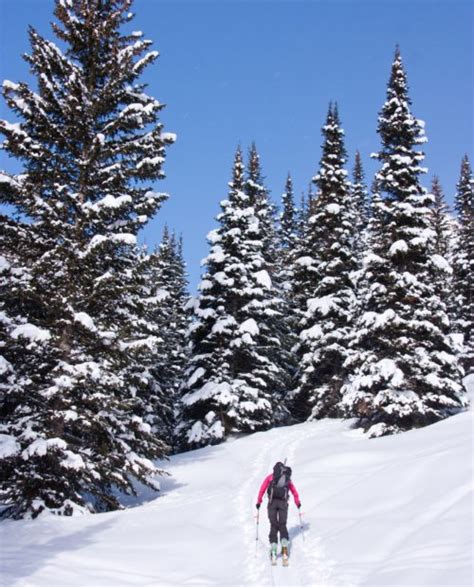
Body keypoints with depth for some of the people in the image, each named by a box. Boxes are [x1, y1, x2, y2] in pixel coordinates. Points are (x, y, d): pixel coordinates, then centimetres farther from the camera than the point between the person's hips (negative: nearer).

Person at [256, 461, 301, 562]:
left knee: (273, 526, 2)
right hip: (283, 503, 1)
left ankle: (273, 549, -9)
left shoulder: (270, 477, 14)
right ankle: (284, 545, -13)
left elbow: (262, 489, 6)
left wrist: (259, 501, 10)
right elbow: (294, 491, 24)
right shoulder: (288, 478, 20)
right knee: (282, 525, 8)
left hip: (272, 502, -1)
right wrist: (298, 502, 35)